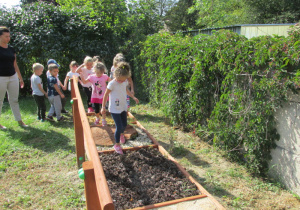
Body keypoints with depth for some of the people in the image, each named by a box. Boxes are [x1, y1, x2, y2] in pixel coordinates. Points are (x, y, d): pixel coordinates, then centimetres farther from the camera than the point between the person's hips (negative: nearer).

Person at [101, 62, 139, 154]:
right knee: (119, 126, -7)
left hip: (123, 107, 6)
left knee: (124, 124, 17)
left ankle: (121, 134, 52)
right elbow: (106, 94, -13)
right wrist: (103, 107, -9)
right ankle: (117, 145, 13)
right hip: (114, 109, -6)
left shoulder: (125, 81, -4)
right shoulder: (112, 83, -22)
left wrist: (133, 97, 14)